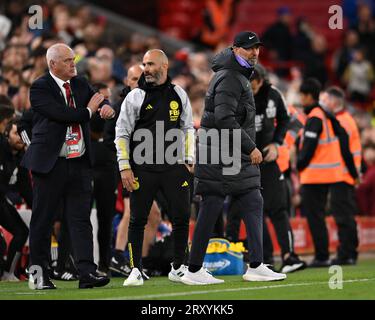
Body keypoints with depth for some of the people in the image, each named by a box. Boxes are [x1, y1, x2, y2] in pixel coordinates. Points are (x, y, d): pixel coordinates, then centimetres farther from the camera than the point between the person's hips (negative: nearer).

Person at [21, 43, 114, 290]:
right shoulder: (40, 88, -7)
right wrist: (88, 111, -6)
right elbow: (61, 115, -18)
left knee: (80, 218, 0)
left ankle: (87, 272, -4)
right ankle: (39, 273, 11)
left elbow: (98, 99, 3)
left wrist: (106, 107, -21)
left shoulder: (80, 84, 13)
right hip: (50, 164, -5)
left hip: (80, 163, 5)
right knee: (43, 220, 3)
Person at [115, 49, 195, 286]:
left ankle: (179, 268, 14)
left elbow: (187, 129, 15)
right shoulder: (135, 97, 1)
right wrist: (125, 168, -6)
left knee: (182, 217, 1)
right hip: (143, 169, -2)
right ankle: (136, 270, 5)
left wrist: (188, 161, 8)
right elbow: (122, 134, 1)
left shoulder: (179, 95, 9)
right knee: (138, 220, -1)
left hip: (174, 167, 2)